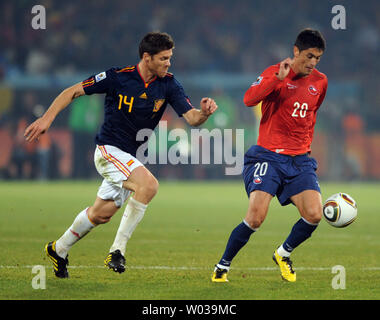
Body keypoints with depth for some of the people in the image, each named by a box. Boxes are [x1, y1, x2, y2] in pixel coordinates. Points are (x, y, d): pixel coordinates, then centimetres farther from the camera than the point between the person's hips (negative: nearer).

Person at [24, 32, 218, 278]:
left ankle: (58, 249, 38)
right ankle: (118, 249, -22)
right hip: (108, 149, -6)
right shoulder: (118, 77, -15)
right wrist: (47, 118, -17)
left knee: (101, 214, 15)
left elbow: (191, 117, -12)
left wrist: (204, 113, -35)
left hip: (129, 157, 6)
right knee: (149, 184, -29)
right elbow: (73, 92, -8)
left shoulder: (168, 85, -5)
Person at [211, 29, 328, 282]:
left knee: (314, 214, -15)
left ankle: (284, 254, 14)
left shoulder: (320, 82, 11)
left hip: (300, 160, 5)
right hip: (268, 156, -5)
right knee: (256, 217, -18)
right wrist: (279, 78, -28)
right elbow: (249, 99, -22)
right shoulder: (275, 73, -5)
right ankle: (223, 266, 2)